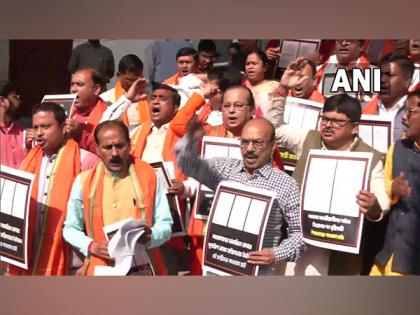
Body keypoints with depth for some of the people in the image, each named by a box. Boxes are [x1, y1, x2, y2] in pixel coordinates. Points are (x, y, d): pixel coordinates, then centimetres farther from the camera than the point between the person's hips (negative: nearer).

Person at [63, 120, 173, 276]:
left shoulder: (149, 176, 2)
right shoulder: (83, 181, 4)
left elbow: (165, 225, 3)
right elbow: (70, 229, 12)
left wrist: (150, 236, -18)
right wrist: (91, 246, -6)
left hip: (143, 270, 0)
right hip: (100, 270, 1)